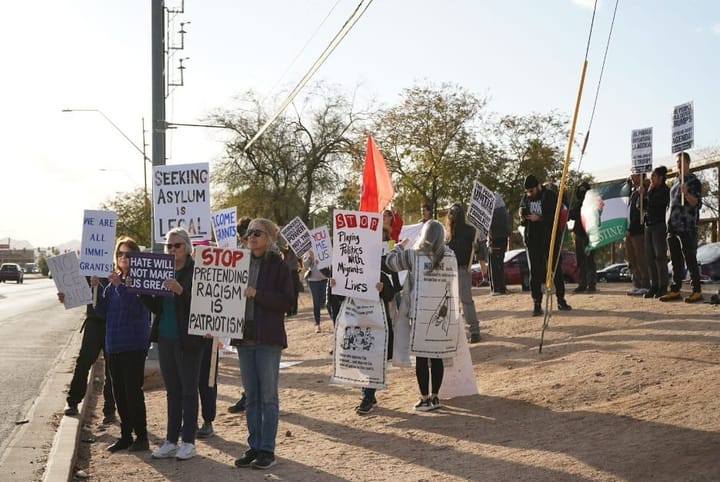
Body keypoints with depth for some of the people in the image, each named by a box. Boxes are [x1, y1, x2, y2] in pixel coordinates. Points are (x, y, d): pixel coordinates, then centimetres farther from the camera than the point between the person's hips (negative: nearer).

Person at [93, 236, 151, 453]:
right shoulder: (113, 280, 12)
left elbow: (137, 308, -21)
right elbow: (102, 311, 9)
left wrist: (120, 286, -27)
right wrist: (96, 288, -4)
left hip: (134, 345, -7)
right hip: (113, 344, 7)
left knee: (133, 390, -5)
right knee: (119, 392, 11)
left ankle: (141, 437, 4)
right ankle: (125, 435, 21)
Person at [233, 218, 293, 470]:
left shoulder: (278, 265, -3)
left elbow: (286, 301, -10)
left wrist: (257, 293, -18)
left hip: (268, 338, -5)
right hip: (244, 336, 5)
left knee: (268, 396, 0)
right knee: (251, 396, 10)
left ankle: (267, 449, 6)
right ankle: (253, 446, 17)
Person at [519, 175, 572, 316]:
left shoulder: (550, 195, -5)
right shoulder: (525, 198, 7)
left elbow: (557, 216, -11)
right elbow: (522, 222, 16)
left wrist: (540, 218, -20)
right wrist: (522, 219, -7)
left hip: (550, 239, -3)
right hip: (532, 240, 3)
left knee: (557, 269, 7)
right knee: (535, 272, 0)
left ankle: (561, 300, 17)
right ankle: (537, 304, 2)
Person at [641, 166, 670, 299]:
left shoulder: (665, 191, -5)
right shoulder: (651, 190, 17)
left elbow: (653, 202, -18)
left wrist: (646, 194, -4)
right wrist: (642, 194, 0)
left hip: (659, 226, -8)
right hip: (648, 226, 8)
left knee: (660, 257, -9)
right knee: (650, 258, 4)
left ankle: (663, 287, -7)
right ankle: (654, 286, 7)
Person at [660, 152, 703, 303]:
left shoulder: (694, 181, -4)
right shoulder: (676, 182, 19)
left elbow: (697, 203, -11)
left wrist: (686, 194, -29)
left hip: (687, 228, -8)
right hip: (673, 227, 8)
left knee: (690, 259, -7)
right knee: (676, 261, 9)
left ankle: (697, 291, -4)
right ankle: (675, 290, 13)